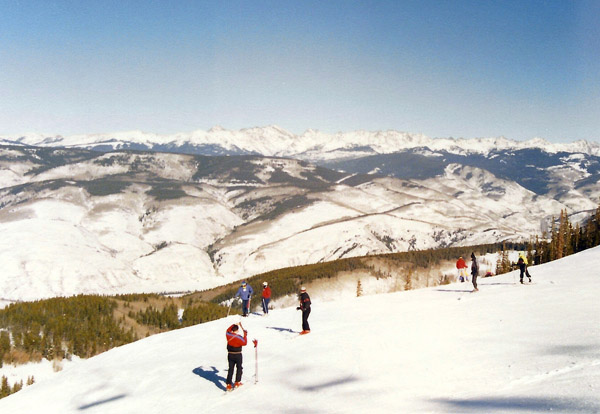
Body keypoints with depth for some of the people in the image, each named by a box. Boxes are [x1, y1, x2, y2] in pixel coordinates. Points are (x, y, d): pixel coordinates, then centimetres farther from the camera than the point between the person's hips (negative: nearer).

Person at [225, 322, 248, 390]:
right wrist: (245, 335, -5)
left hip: (230, 355, 4)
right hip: (238, 355, -4)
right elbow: (244, 343, -12)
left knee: (230, 369, 9)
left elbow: (228, 330, 15)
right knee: (239, 368, 16)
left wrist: (234, 325, 20)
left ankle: (229, 385, 3)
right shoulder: (239, 337, -21)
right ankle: (237, 382, 17)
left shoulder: (228, 335, -7)